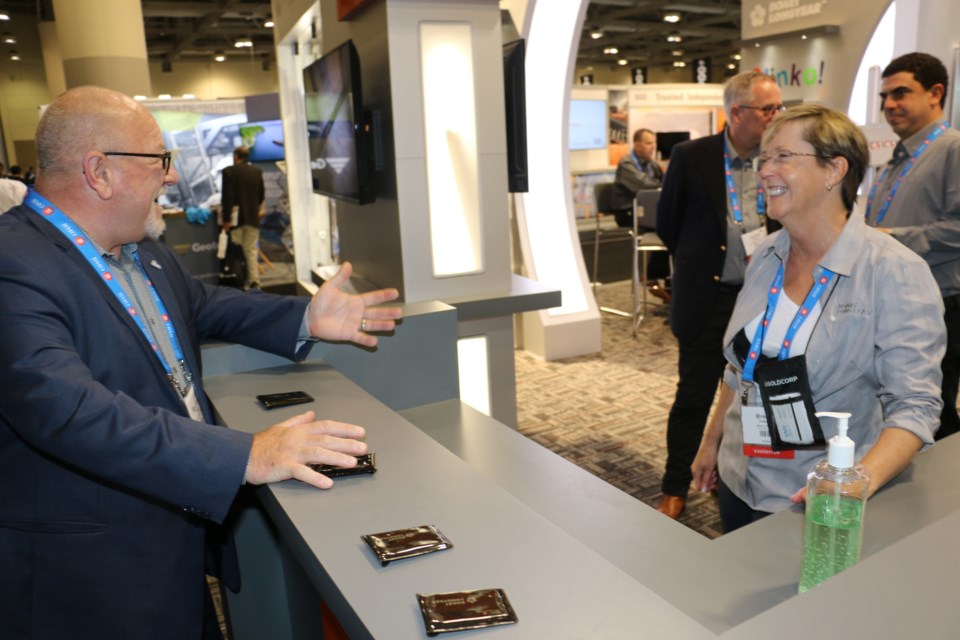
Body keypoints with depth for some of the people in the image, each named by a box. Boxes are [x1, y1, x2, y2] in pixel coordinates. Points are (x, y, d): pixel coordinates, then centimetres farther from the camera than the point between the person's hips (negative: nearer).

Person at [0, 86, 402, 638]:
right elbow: (66, 411, -35)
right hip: (90, 571, -8)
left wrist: (305, 317, 5)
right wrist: (245, 456, -39)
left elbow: (202, 305, 19)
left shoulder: (143, 249, 5)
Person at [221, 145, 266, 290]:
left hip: (236, 217, -3)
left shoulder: (229, 171, -9)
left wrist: (227, 218, -12)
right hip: (253, 217, 3)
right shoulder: (257, 172, 4)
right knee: (251, 250, 7)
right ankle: (254, 280, -2)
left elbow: (227, 196, -13)